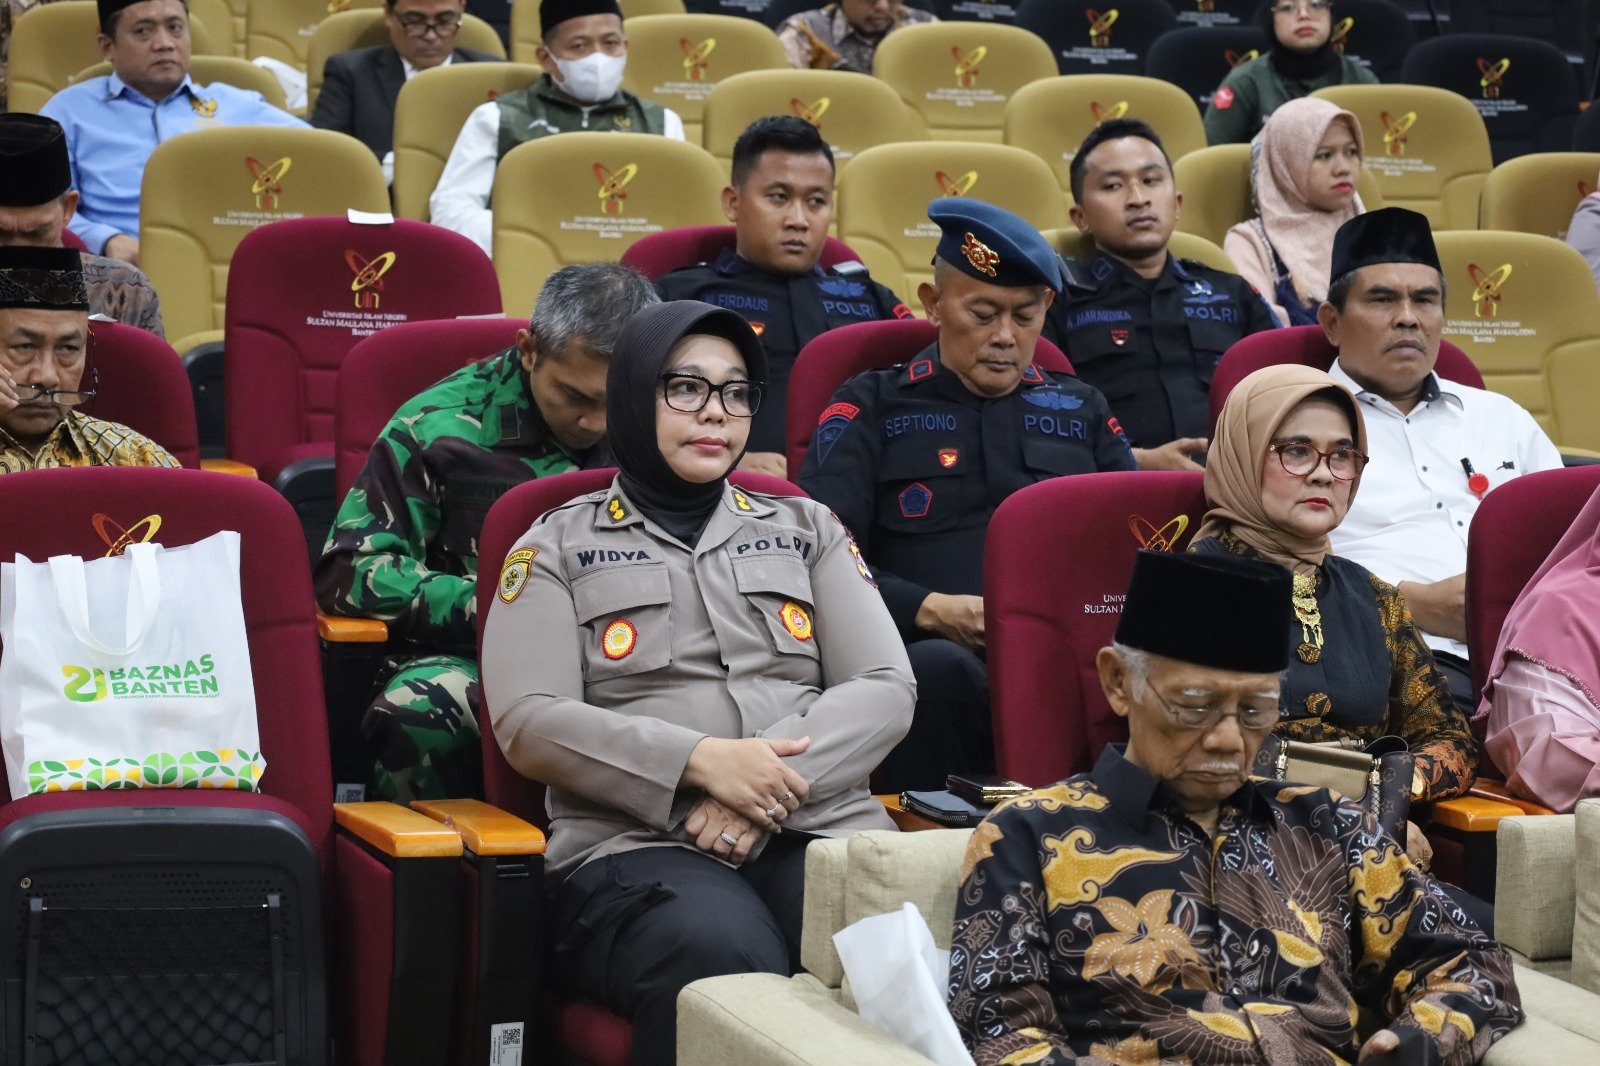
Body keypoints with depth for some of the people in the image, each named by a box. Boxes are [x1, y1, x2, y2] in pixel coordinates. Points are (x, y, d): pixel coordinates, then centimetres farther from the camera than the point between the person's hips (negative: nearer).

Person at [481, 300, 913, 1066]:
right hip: (639, 843, -2)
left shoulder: (807, 530, 23)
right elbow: (529, 723, 1)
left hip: (820, 826, 3)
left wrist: (773, 781, -8)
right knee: (724, 966, -39)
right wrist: (700, 761, -13)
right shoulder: (558, 547, 14)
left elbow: (886, 690, 11)